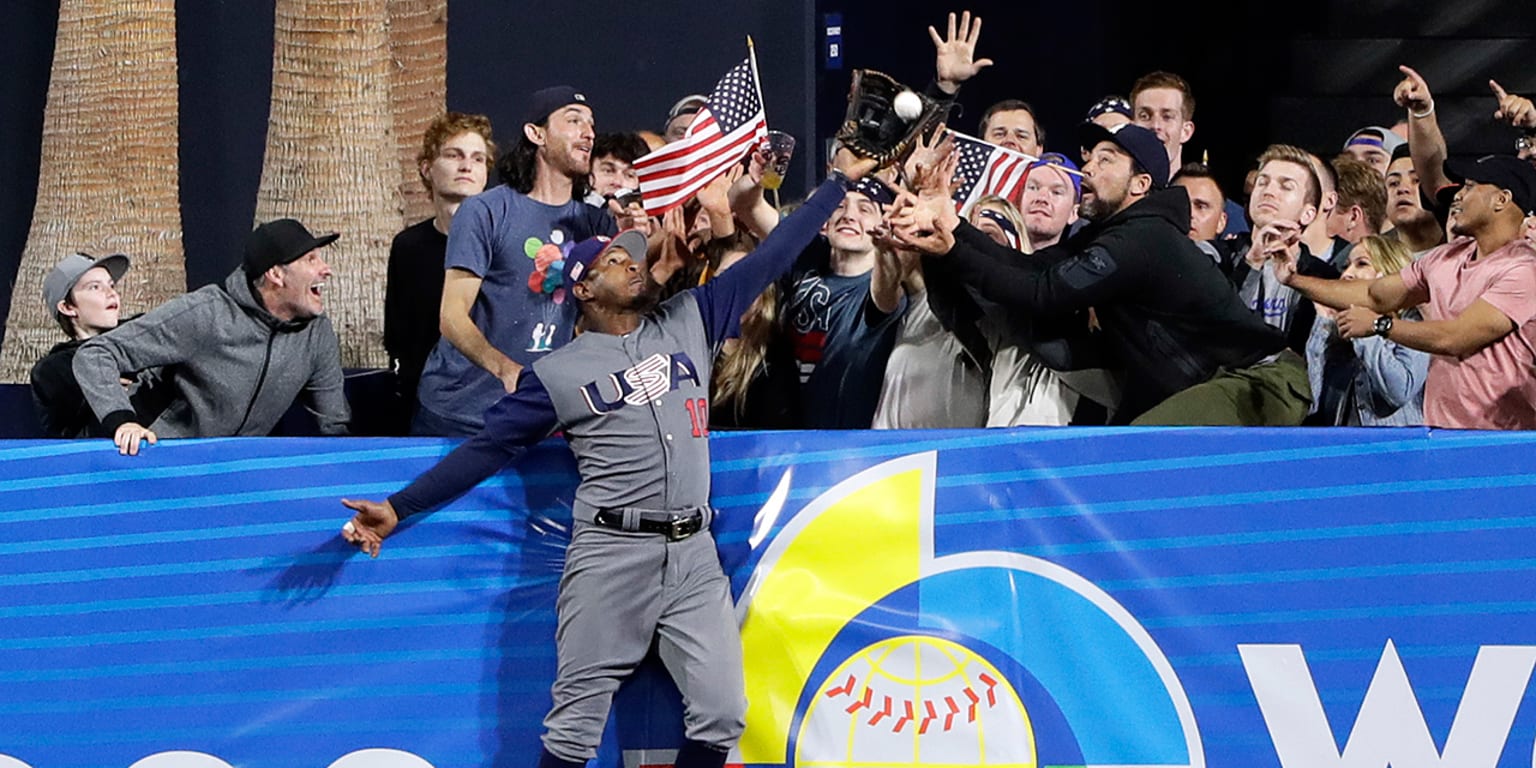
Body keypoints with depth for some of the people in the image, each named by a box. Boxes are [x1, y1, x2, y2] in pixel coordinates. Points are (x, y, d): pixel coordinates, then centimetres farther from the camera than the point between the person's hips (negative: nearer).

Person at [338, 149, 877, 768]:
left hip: (693, 554, 4)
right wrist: (398, 508, -1)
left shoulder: (689, 322, 13)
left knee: (721, 714, 0)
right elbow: (488, 447, 5)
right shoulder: (558, 373, 4)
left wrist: (839, 182, 12)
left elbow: (769, 258, 14)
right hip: (611, 555, -3)